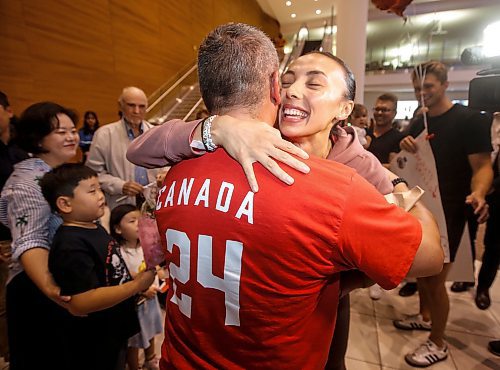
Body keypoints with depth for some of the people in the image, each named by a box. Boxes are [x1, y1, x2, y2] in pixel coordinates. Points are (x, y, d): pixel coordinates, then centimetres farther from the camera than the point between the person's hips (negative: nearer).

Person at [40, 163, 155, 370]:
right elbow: (81, 303, -33)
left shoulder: (95, 228, 3)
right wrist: (138, 285, -31)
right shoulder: (71, 246, -28)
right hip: (93, 349, -9)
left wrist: (138, 277, 5)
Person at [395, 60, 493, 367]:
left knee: (435, 278, -1)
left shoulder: (470, 120, -11)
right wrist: (406, 150, -10)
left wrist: (478, 194, -36)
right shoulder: (418, 124, 9)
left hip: (448, 211, -7)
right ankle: (425, 316, 41)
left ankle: (438, 344, 19)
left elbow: (482, 166, -15)